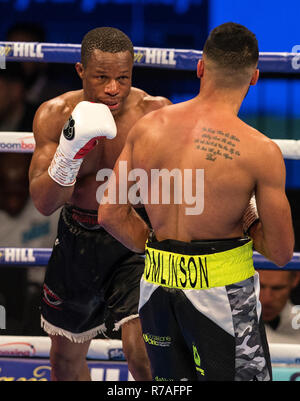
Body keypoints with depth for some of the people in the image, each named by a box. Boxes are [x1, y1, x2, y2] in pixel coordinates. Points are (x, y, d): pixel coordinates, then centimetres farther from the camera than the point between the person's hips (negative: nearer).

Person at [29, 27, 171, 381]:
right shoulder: (55, 115, -13)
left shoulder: (154, 112, -18)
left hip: (136, 237, -3)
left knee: (142, 353, -22)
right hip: (78, 241, 3)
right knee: (66, 357, 20)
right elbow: (44, 203, -20)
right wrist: (70, 148, -35)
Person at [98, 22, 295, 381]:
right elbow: (281, 253, -9)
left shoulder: (146, 127, -2)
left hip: (158, 284, 5)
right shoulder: (260, 152, -15)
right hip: (220, 288, -5)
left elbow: (110, 214, 4)